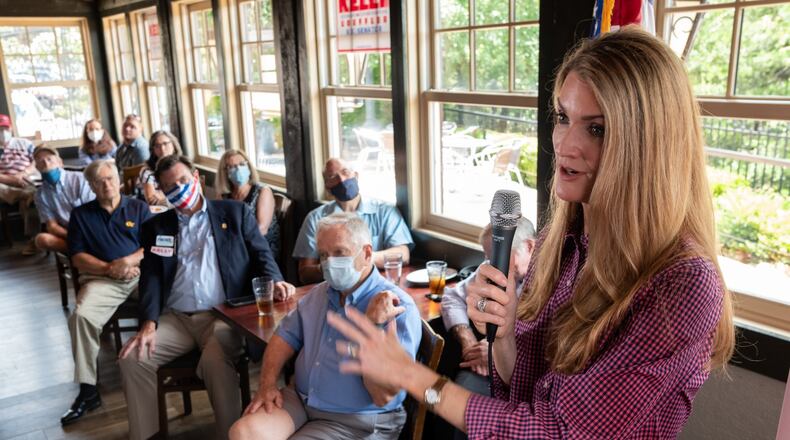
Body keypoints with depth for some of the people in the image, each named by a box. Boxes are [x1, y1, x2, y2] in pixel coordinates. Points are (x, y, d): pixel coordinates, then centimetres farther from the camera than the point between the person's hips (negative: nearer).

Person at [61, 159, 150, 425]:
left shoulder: (139, 208, 15)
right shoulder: (81, 214, 17)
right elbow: (77, 257, 9)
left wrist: (130, 260, -12)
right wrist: (109, 269, -7)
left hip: (142, 273, 0)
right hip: (102, 279, 1)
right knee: (81, 315, -29)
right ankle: (87, 389, -21)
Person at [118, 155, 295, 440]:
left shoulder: (235, 212, 10)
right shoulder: (156, 226, 15)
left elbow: (260, 254, 5)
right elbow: (151, 277, 6)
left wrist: (274, 281, -18)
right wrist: (149, 323, -10)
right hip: (175, 318, 4)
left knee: (215, 361, -32)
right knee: (133, 359, -18)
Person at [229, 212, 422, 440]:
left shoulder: (397, 308, -18)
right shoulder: (320, 293, 9)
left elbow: (383, 396, -24)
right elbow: (285, 337, 16)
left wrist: (373, 325, -32)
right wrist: (268, 384, 0)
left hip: (355, 421, -6)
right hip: (299, 399, 6)